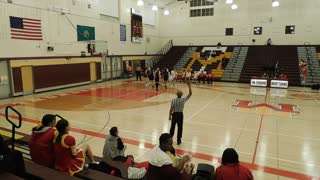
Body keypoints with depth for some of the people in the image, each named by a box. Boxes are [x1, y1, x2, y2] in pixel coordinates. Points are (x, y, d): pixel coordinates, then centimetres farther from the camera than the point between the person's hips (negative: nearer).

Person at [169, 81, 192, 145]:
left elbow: (171, 109, -8)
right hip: (180, 114, -1)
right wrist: (189, 85, -7)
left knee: (172, 127, 14)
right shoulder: (183, 100, -12)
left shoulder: (173, 100, -10)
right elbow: (190, 94, -5)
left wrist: (169, 116, 2)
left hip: (174, 114, 1)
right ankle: (178, 140, 18)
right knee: (180, 128, 10)